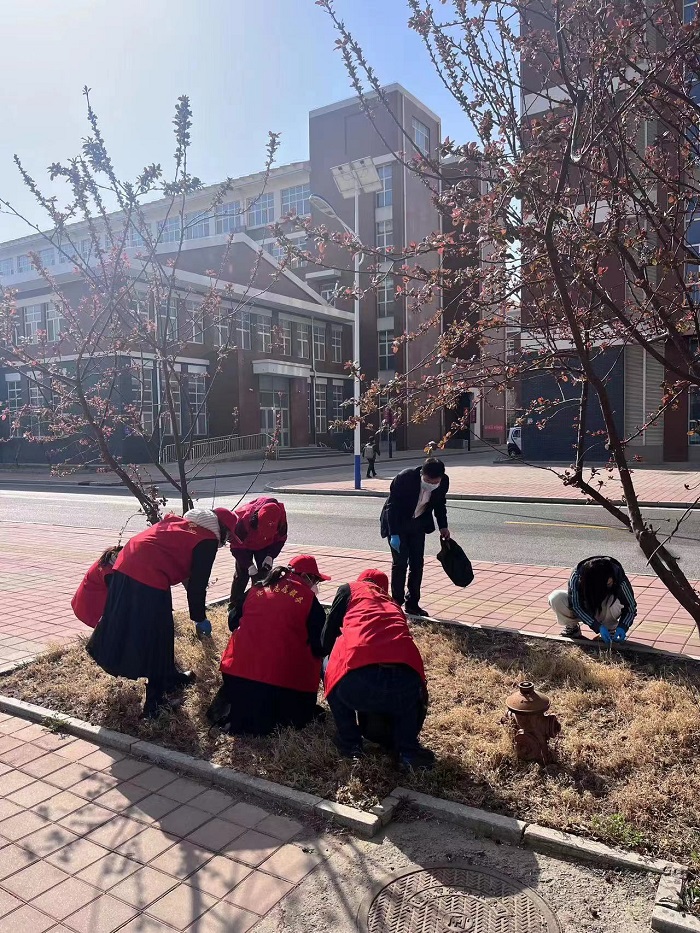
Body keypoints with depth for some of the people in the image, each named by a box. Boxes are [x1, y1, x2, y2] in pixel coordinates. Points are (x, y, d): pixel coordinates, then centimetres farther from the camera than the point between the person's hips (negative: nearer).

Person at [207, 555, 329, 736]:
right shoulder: (309, 598, 0)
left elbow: (233, 621, 20)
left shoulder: (257, 588, 13)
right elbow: (320, 645, 2)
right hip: (283, 678, -4)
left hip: (238, 670, 5)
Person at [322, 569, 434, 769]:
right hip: (404, 682, 4)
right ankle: (408, 749, 19)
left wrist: (338, 658, 49)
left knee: (329, 665, 30)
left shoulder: (350, 589, 26)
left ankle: (350, 742, 26)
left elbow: (328, 635, 26)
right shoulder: (394, 604, 36)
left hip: (356, 680, -3)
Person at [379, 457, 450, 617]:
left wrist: (443, 526, -2)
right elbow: (392, 506, -23)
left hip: (418, 524, 4)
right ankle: (397, 603, 5)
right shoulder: (404, 478, -31)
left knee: (417, 564, 3)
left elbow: (440, 503, 4)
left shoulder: (444, 481, -17)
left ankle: (412, 604, 14)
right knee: (400, 562, -8)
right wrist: (394, 534, -25)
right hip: (398, 524, -4)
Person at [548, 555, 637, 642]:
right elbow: (576, 606, -27)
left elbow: (631, 608, -18)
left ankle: (610, 629, -6)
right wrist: (598, 627, -36)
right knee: (556, 597, -30)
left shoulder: (619, 579, -30)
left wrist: (622, 627, -35)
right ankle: (571, 627, -2)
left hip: (605, 612, 0)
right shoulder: (577, 576, -32)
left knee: (615, 602, -37)